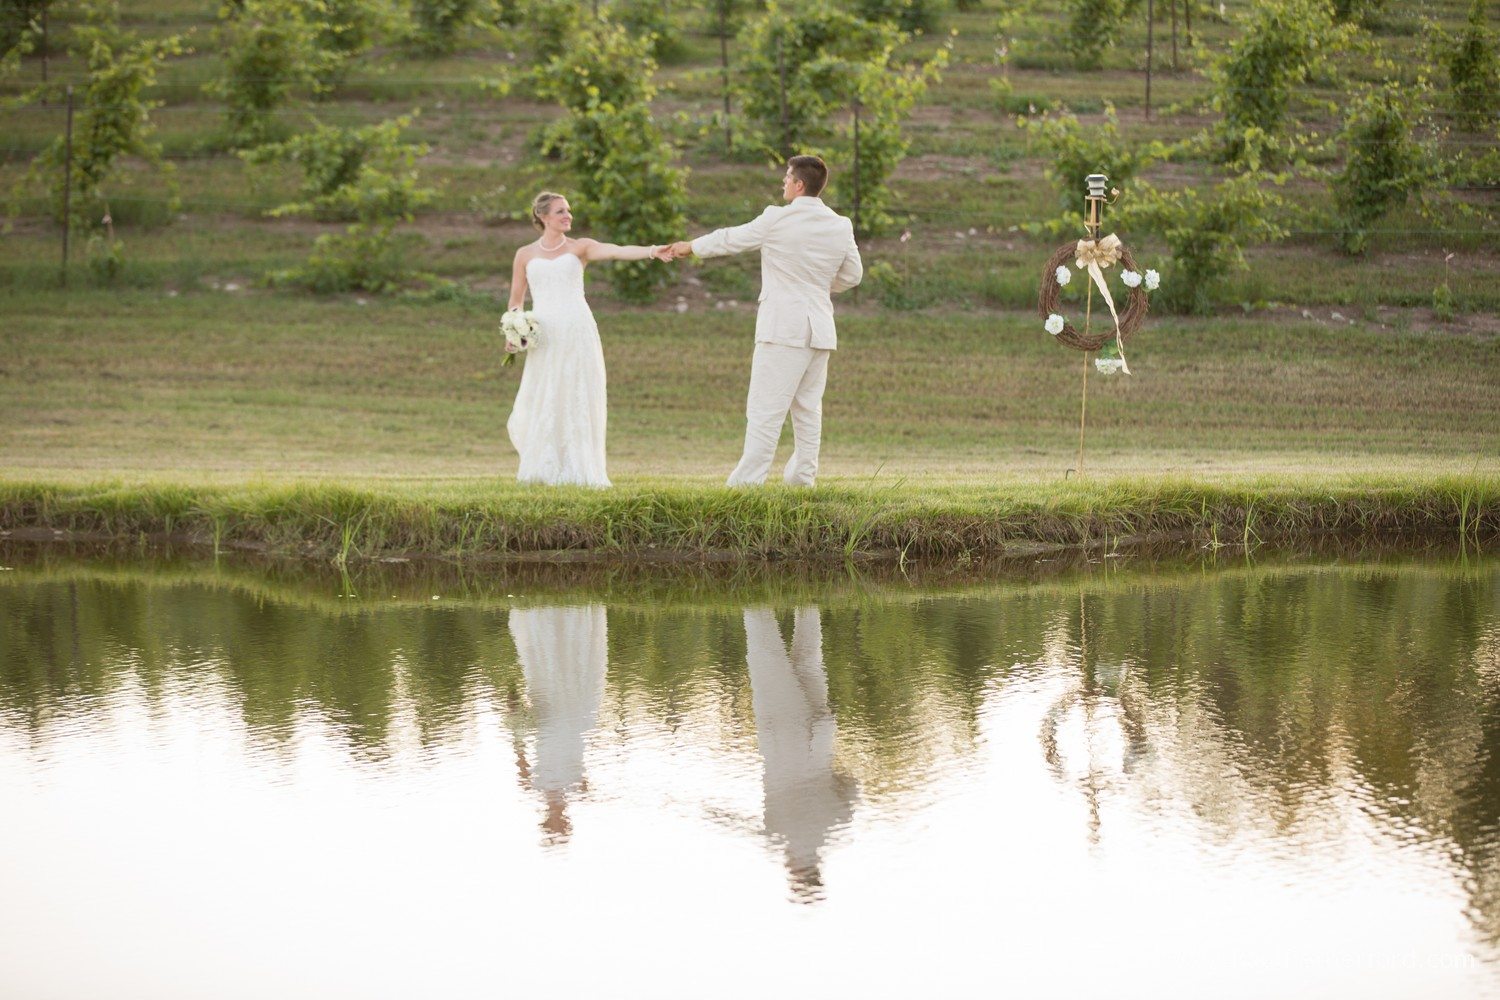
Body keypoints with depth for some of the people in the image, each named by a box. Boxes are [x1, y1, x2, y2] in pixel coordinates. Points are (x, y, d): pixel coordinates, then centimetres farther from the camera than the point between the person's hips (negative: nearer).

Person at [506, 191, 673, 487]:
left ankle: (578, 471, 3)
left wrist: (652, 251, -27)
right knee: (542, 403, -1)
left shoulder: (580, 248, 7)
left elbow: (617, 251, -10)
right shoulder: (525, 255, 11)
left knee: (577, 400, -2)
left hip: (578, 333, -1)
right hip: (544, 337, 1)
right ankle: (545, 471, 11)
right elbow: (516, 301, 17)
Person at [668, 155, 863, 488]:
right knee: (808, 408, 14)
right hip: (820, 329, 6)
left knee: (765, 409, -7)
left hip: (783, 328, -6)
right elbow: (852, 275, 14)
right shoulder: (841, 226, 5)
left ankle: (746, 482, -9)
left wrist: (691, 246, 19)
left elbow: (731, 239, 4)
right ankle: (802, 479, 18)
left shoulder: (777, 220, -9)